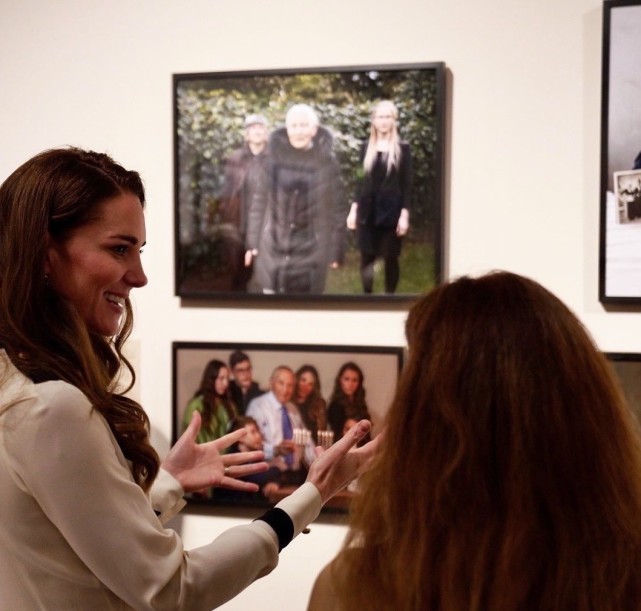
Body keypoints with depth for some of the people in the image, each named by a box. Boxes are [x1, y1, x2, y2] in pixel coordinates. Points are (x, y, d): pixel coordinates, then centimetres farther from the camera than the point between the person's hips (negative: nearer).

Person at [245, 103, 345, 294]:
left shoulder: (326, 162, -5)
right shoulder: (274, 156, -1)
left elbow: (335, 208, -1)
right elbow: (260, 200, 5)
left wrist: (336, 250, 0)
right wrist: (252, 242, 4)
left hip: (310, 249, -1)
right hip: (272, 246, 1)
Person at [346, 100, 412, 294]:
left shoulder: (402, 148, -2)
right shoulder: (366, 147, 8)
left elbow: (406, 184, -4)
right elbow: (362, 181, 12)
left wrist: (405, 214, -10)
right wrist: (354, 209, 6)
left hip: (391, 212, -3)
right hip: (367, 211, 3)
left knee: (390, 258, 2)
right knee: (366, 257, 5)